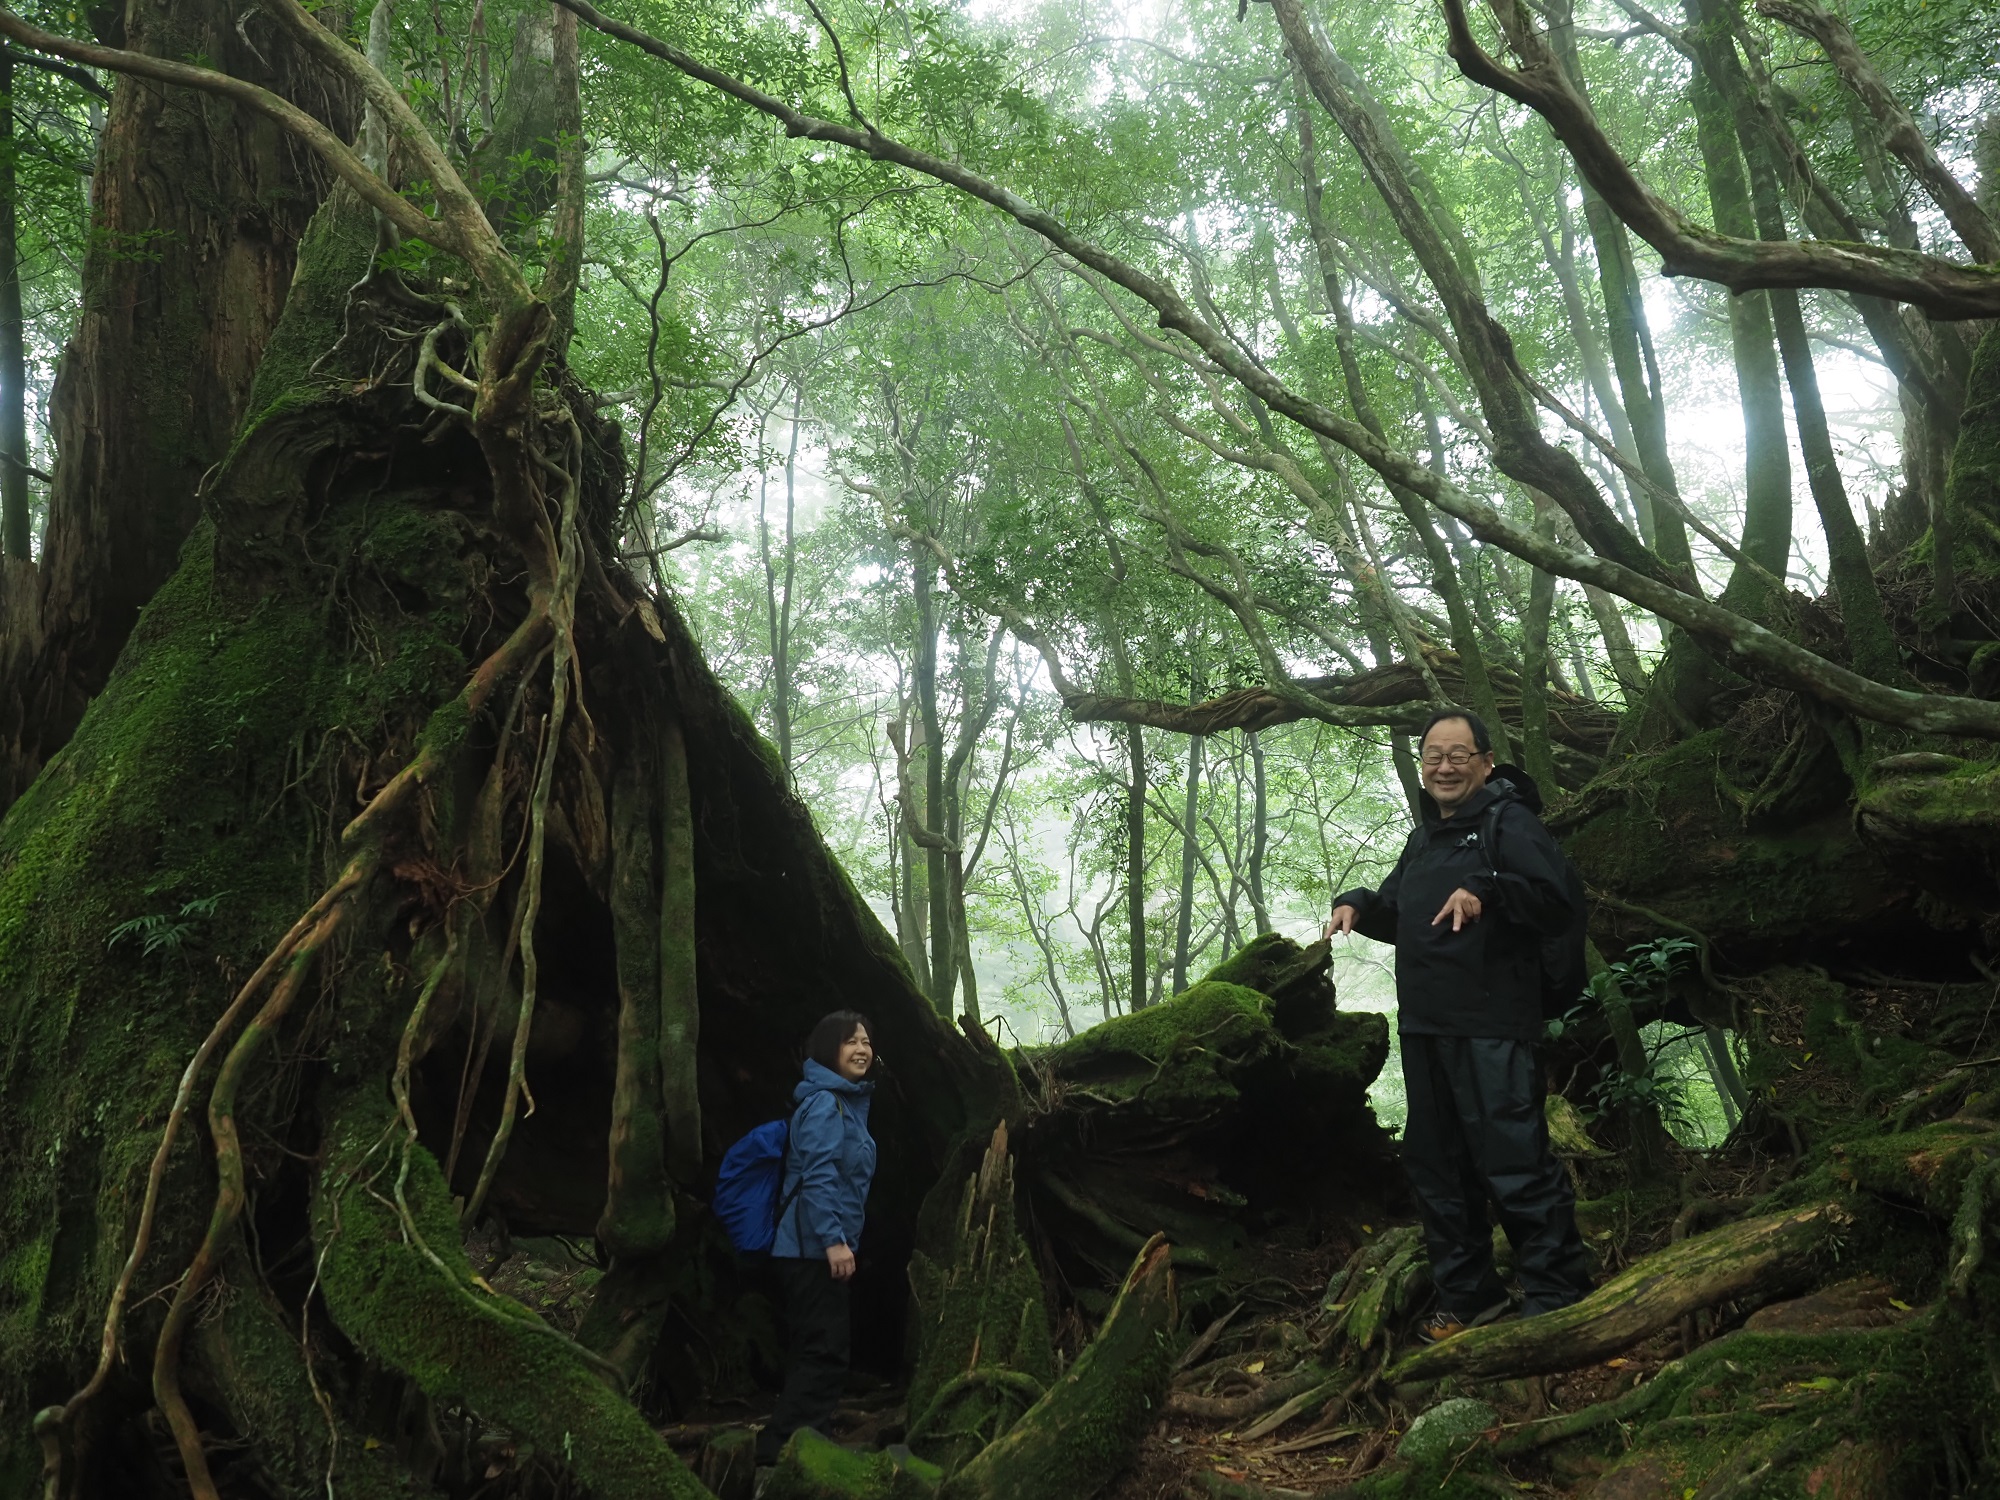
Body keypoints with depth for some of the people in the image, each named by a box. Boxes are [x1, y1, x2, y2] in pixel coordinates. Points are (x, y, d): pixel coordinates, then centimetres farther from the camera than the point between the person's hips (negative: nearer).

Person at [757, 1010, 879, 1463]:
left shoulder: (848, 1102, 17)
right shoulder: (824, 1103, -15)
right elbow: (818, 1175, -24)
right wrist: (834, 1240, -27)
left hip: (819, 1246, 10)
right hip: (815, 1246, -10)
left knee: (818, 1348, 15)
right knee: (825, 1350, -8)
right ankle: (781, 1447, -3)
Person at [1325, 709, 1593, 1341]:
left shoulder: (1509, 822, -6)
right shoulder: (1425, 837, 20)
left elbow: (1556, 903, -19)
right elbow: (1400, 918, 31)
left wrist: (1486, 888, -34)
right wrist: (1357, 903, 10)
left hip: (1490, 1028, -9)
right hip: (1424, 1026, 9)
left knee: (1514, 1164, -9)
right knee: (1435, 1165, 14)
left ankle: (1557, 1300, 2)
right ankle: (1467, 1294, 26)